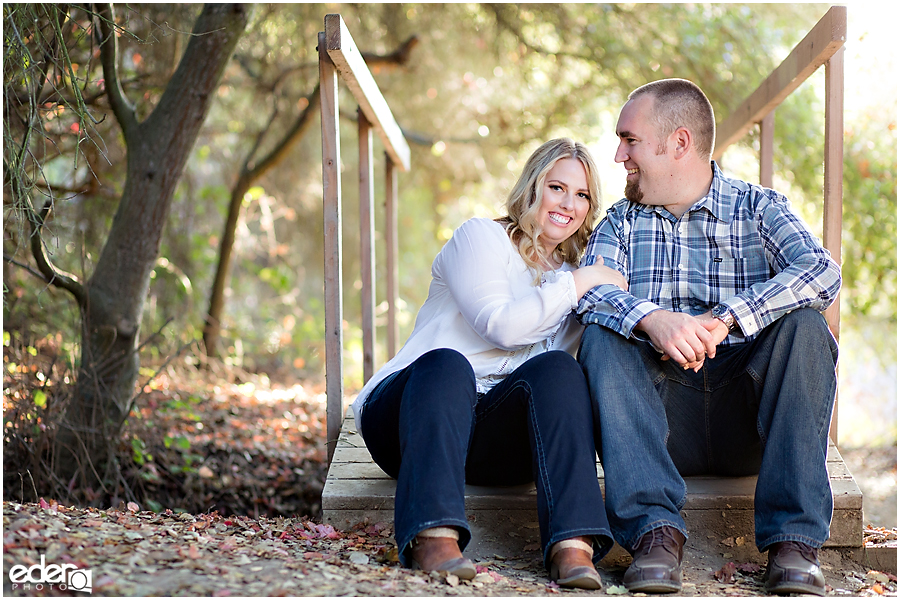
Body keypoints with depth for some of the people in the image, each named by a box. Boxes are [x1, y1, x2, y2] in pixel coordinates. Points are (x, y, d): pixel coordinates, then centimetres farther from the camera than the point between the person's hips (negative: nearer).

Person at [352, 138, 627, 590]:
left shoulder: (570, 273, 22)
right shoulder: (482, 237, 6)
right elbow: (500, 324, -12)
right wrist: (581, 283, -8)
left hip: (495, 441, 4)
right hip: (405, 412, -3)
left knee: (558, 367, -26)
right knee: (446, 363, -37)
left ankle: (573, 544, -43)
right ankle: (433, 536, -54)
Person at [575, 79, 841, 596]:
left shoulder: (759, 208, 7)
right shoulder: (623, 221, 14)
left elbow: (822, 272, -14)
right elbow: (588, 291, -7)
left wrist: (724, 320, -29)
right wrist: (650, 319, -30)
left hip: (746, 415, -1)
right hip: (665, 420, 1)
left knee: (803, 325, -25)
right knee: (601, 338, -22)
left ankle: (794, 539, -30)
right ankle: (656, 529, -34)